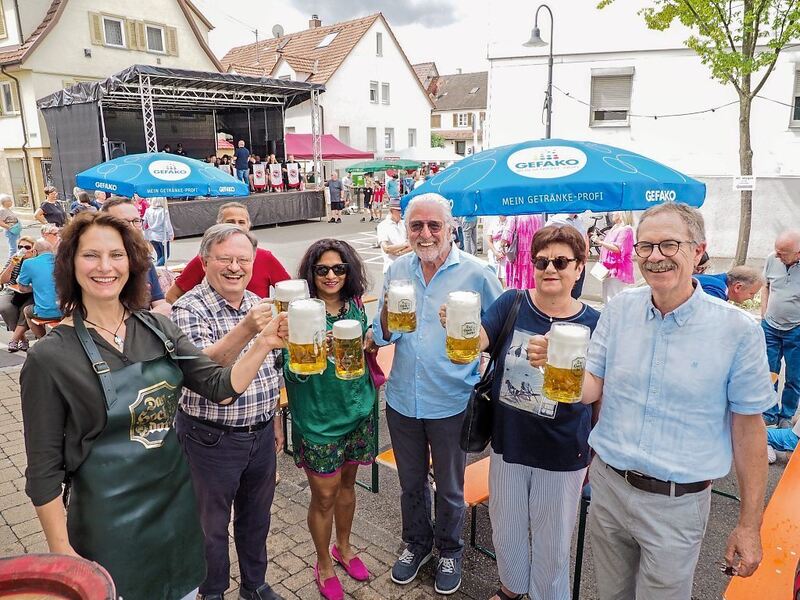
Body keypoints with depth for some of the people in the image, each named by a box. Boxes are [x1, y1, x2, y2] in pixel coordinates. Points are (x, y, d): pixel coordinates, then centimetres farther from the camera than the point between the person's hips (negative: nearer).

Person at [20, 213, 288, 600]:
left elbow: (220, 386, -5)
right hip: (109, 518, -4)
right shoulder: (50, 357, -16)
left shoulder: (158, 329, -4)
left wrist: (262, 345, -19)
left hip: (178, 498, 4)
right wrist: (62, 551, -8)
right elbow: (44, 468, -10)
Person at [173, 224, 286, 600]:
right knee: (212, 524, 15)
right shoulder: (189, 309, -16)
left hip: (261, 434, 6)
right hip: (212, 439, -5)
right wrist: (245, 330, -46)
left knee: (256, 517, 22)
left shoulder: (257, 305, 2)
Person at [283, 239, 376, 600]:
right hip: (318, 417, -4)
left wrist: (369, 343, -6)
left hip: (356, 410, 5)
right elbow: (291, 369, -19)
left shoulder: (355, 307, 0)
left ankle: (343, 548, 43)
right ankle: (324, 564, 32)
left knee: (346, 483, 20)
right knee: (324, 494, 8)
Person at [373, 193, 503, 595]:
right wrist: (387, 312, -17)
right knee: (411, 483, 22)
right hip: (402, 399, 3)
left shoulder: (476, 273, -12)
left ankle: (449, 551, 43)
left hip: (451, 403, -3)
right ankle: (416, 543, 46)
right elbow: (382, 335, 2)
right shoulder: (397, 270, 0)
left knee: (449, 488, 17)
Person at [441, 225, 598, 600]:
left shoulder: (592, 323, -10)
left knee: (551, 541, 18)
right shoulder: (512, 304, -8)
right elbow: (478, 341, -21)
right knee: (507, 529, 24)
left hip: (562, 454, -2)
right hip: (508, 443, 2)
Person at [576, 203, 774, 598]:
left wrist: (749, 525, -2)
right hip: (607, 486, 3)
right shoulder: (619, 310, -4)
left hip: (676, 505, -3)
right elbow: (590, 390, -2)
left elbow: (748, 427, -6)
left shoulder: (737, 329, -13)